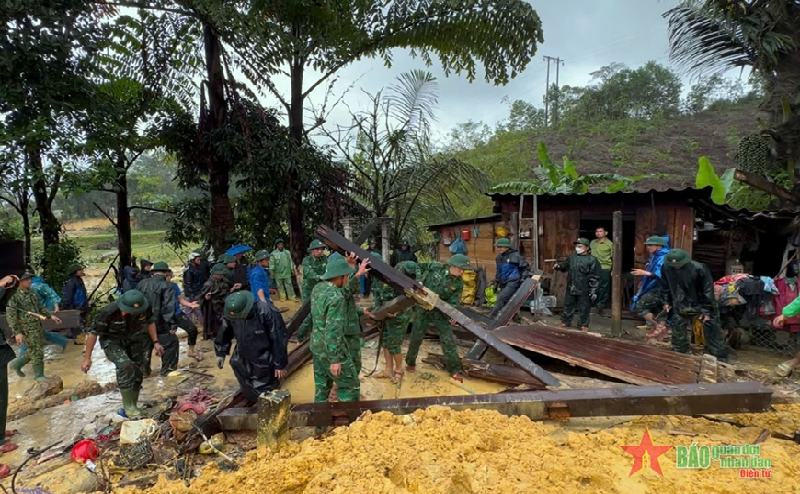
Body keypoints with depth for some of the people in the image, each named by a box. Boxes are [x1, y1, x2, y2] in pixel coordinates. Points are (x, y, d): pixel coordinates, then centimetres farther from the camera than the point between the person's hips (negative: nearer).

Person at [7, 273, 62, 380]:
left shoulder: (31, 294, 10)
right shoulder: (14, 296, -14)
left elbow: (40, 307, 22)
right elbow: (10, 316, -16)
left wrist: (51, 316, 11)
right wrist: (17, 332, -21)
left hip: (38, 327, 8)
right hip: (27, 329, -8)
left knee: (35, 351, 17)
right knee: (37, 352, -3)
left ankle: (17, 364, 37)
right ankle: (39, 376, 11)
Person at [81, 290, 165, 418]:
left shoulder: (145, 307, -23)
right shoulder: (109, 312, -34)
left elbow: (150, 321, 0)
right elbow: (93, 333, -20)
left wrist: (155, 342, -6)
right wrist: (87, 358, -14)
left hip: (132, 339, 4)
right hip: (112, 341, -4)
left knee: (138, 371, 3)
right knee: (126, 366, -28)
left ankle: (133, 405, 26)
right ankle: (128, 406, -14)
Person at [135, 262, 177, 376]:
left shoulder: (142, 283, 10)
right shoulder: (167, 286, -8)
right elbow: (169, 306, -16)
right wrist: (171, 324, -15)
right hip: (158, 323, -6)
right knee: (171, 342, 8)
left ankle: (143, 369, 29)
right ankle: (168, 369, 8)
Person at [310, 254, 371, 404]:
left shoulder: (318, 288, 2)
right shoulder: (336, 297, -24)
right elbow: (333, 331, -26)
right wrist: (335, 360, -23)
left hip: (318, 346, 9)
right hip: (333, 349, -9)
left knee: (322, 386, 18)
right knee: (350, 386, 4)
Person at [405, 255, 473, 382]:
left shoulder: (458, 284, -9)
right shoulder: (435, 267, -15)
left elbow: (454, 302, -12)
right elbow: (417, 267, -4)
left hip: (441, 312, 1)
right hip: (423, 308, -1)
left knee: (448, 340, -2)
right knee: (416, 337, 8)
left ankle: (454, 369, 9)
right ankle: (410, 362, 31)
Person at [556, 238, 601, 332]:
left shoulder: (592, 260, -11)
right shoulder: (571, 257, 4)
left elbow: (595, 277, -11)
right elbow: (565, 266, 22)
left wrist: (593, 291, -14)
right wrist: (559, 266, -1)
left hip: (584, 290, -4)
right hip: (571, 288, 5)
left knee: (584, 309, 7)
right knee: (568, 306, 15)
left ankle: (584, 325, 23)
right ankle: (565, 321, 30)